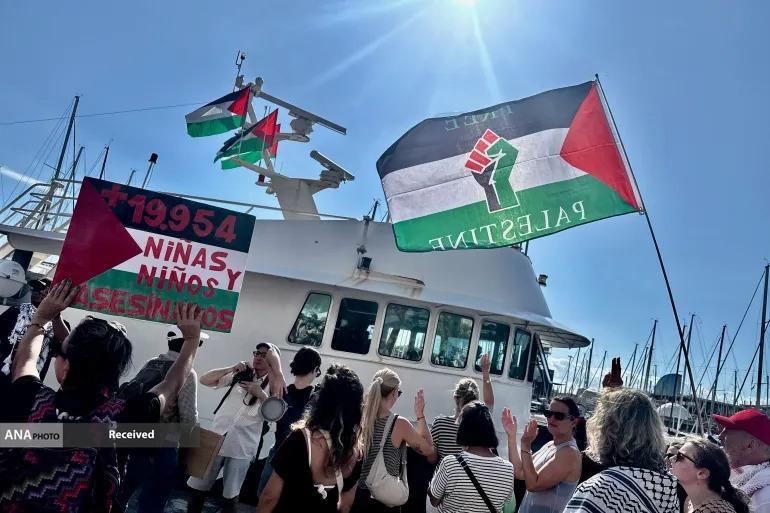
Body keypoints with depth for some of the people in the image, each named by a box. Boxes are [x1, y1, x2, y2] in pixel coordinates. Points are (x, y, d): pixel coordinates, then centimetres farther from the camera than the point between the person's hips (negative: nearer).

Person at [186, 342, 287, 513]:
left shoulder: (273, 385, 1)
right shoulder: (240, 375, 5)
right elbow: (204, 380, 3)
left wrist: (260, 394, -19)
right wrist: (231, 368, -7)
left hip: (242, 448, -2)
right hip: (216, 439, 2)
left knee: (231, 494, 10)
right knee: (198, 487, 12)